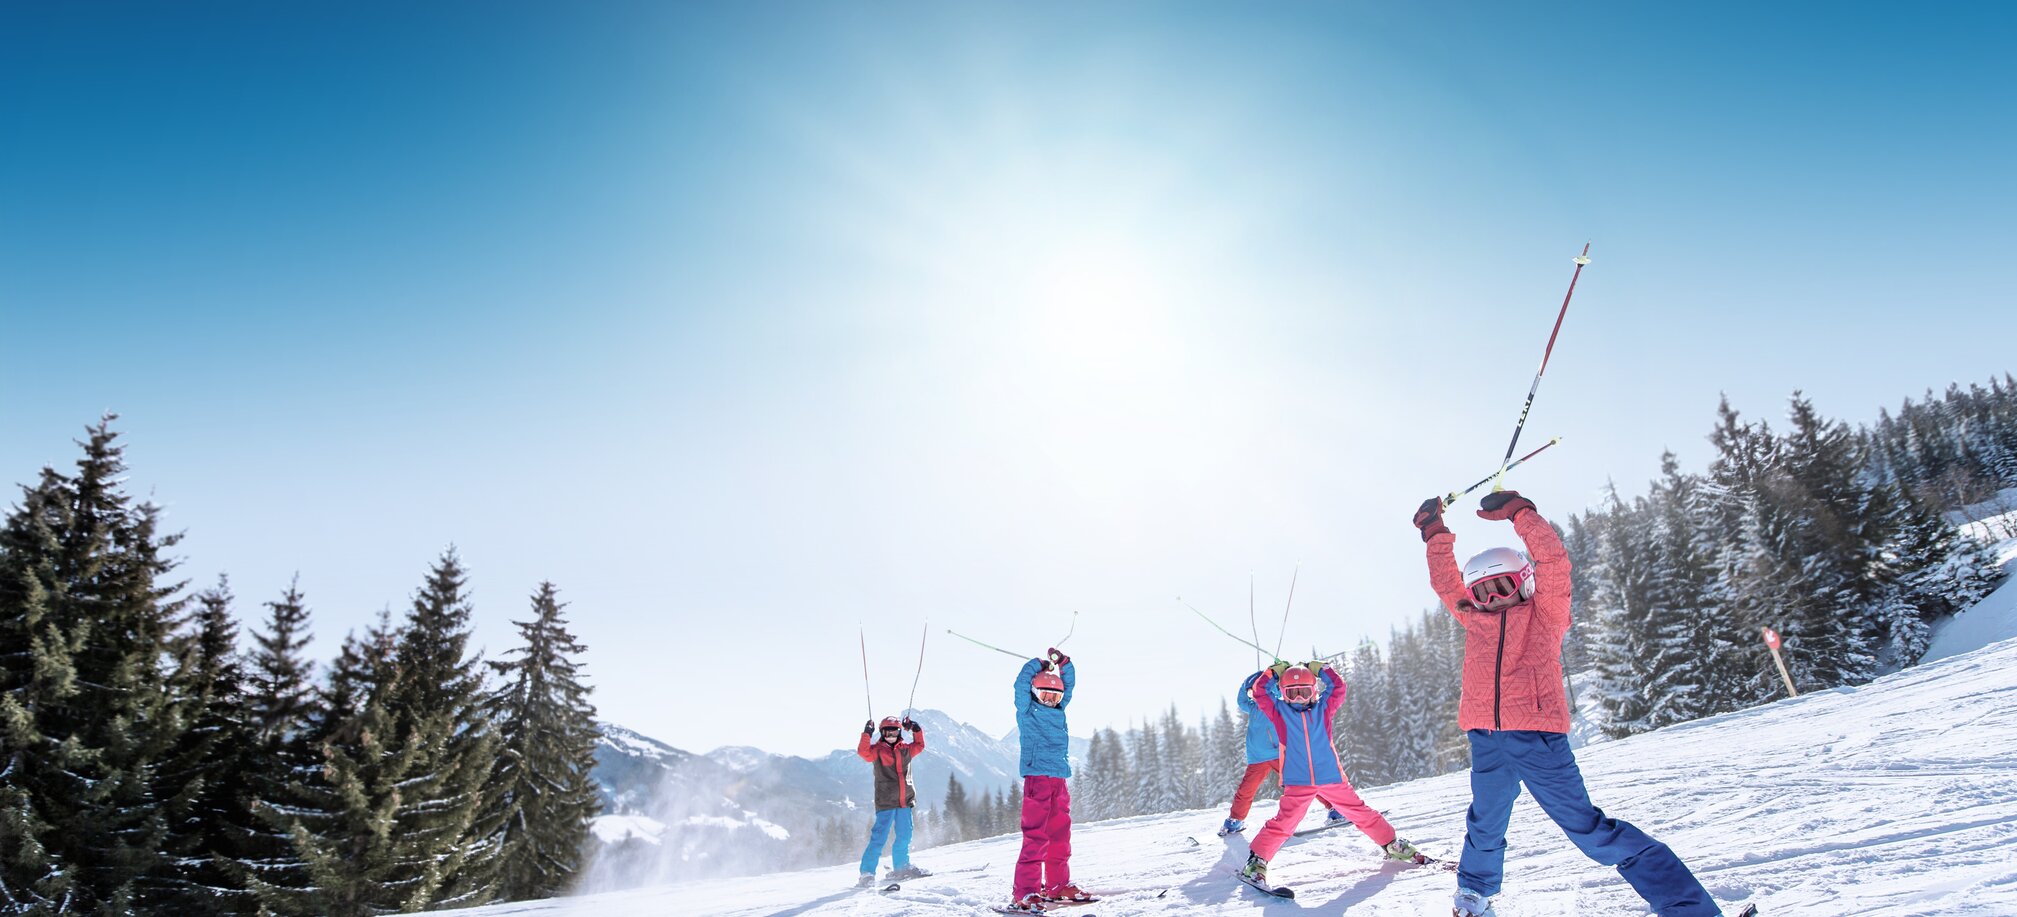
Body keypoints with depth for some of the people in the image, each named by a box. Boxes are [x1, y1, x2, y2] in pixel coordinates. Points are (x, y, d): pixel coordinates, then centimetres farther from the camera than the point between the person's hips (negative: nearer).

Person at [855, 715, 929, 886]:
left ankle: (901, 868, 29)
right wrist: (867, 734, -26)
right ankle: (867, 873, -5)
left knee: (904, 836, 12)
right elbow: (863, 751, -18)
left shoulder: (905, 750, 14)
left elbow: (919, 745, 30)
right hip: (886, 801, -5)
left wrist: (916, 729, 17)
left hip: (905, 801, 5)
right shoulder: (877, 750, 0)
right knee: (879, 837, -9)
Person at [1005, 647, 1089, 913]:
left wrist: (1064, 663, 13)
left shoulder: (1058, 711, 19)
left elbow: (1069, 685, 25)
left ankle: (1057, 885, 21)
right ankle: (1025, 892, -10)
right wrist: (1040, 664, -1)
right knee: (1035, 835, -11)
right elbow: (1021, 684, -8)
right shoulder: (1027, 711, 3)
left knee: (1060, 833, 10)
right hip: (1037, 776, -7)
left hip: (1059, 778, 7)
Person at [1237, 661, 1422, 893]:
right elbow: (1261, 690, 0)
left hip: (1331, 776, 3)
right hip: (1298, 782, -3)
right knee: (1283, 823, -15)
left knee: (1361, 812, 14)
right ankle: (1256, 863, -9)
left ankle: (1391, 844, 34)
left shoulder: (1322, 709, 8)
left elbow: (1338, 687, 6)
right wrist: (1275, 671, 5)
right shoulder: (1280, 712, 3)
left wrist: (1320, 669, 7)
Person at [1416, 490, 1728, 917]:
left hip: (1539, 737, -4)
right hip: (1486, 741, 5)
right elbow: (1445, 580, 21)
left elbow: (1553, 560, -5)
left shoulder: (1544, 612, 6)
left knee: (1587, 828, -3)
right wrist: (1436, 534, 19)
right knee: (1485, 826, 16)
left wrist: (1520, 514, -6)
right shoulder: (1476, 621, 17)